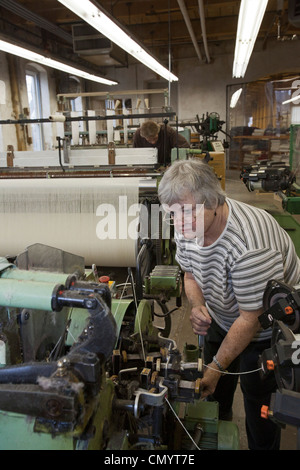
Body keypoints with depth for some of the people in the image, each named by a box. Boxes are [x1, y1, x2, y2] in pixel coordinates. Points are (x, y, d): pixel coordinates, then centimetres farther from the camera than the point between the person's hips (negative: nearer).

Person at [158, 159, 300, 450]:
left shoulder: (250, 245, -39)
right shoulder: (188, 227, -15)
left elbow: (251, 318, -29)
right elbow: (191, 274, 4)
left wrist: (216, 367, -21)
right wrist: (197, 306, -16)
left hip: (265, 325, -6)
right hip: (223, 316, 7)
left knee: (257, 395, 6)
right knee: (215, 386, 20)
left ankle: (263, 446, 36)